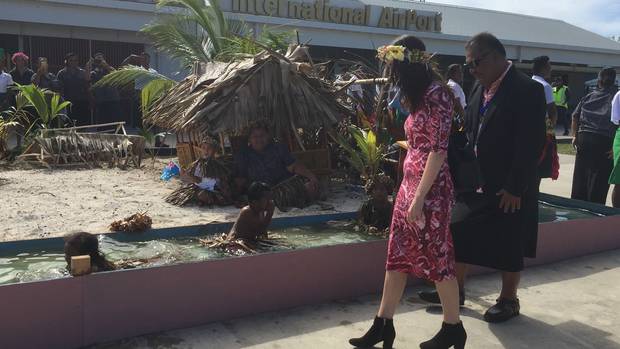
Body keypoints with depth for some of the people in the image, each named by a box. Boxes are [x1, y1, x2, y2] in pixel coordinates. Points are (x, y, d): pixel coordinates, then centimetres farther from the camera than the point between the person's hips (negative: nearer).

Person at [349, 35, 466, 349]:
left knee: (436, 258, 3)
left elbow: (438, 151, -20)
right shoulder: (422, 95, 15)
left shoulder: (437, 94, -15)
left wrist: (419, 199, -20)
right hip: (410, 184, 9)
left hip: (430, 190, -9)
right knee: (397, 255, 11)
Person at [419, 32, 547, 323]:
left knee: (509, 246, 8)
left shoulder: (527, 90, -15)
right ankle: (456, 289, 29)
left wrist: (515, 189, -18)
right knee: (462, 234, 13)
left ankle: (509, 299, 26)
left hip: (508, 189, -7)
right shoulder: (480, 87, 6)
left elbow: (531, 145, -18)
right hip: (476, 182, 7)